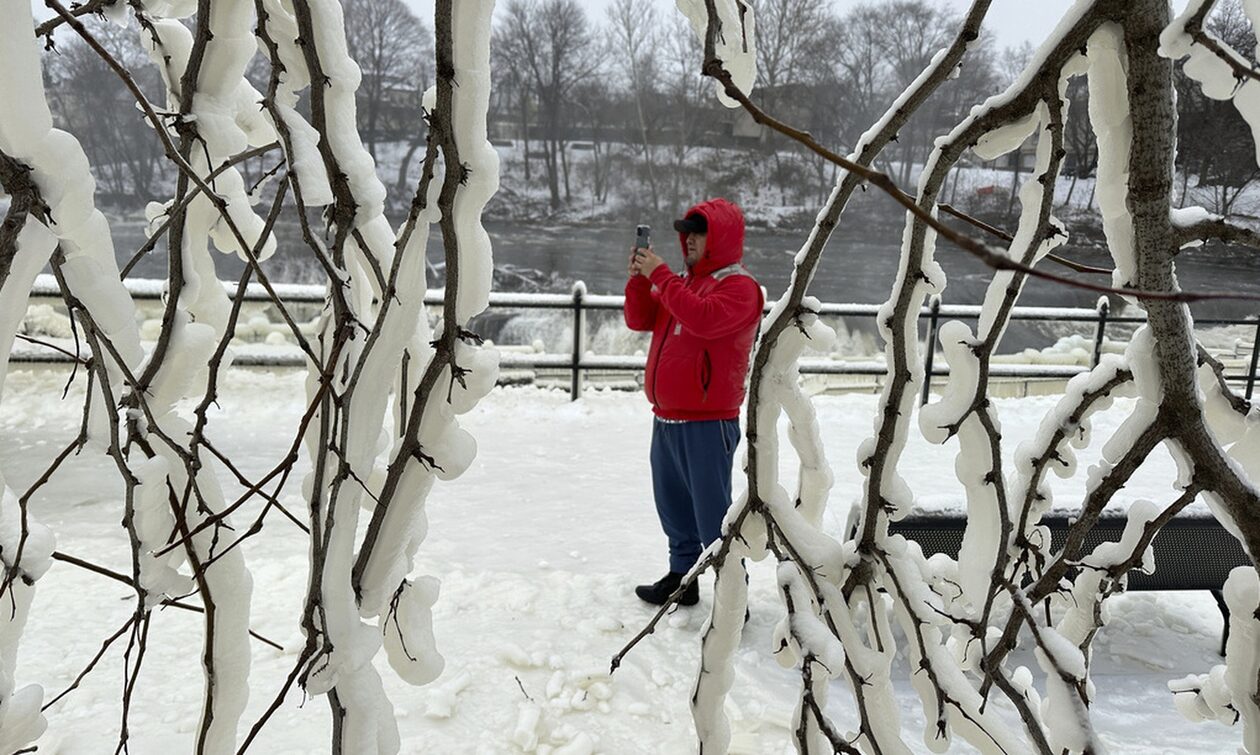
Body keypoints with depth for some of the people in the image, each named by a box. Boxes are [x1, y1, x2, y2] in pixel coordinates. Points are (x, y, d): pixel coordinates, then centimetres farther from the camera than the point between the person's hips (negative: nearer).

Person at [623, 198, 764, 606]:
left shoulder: (738, 286, -10)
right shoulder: (682, 280, 15)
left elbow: (704, 318, -28)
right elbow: (640, 320, 13)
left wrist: (660, 276, -21)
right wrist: (640, 278, -3)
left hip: (707, 422, -8)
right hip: (667, 418, 8)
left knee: (712, 514, -5)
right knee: (673, 507, 18)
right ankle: (682, 577, 32)